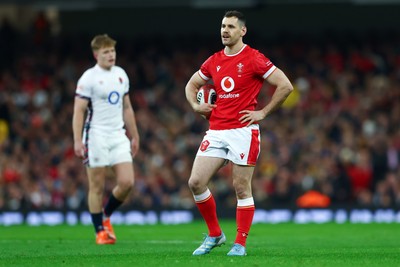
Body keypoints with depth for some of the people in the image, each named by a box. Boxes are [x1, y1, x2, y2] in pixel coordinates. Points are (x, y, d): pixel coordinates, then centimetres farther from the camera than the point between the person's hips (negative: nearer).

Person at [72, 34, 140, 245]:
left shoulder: (121, 75, 12)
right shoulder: (89, 78, -7)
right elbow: (78, 111, -10)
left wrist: (134, 136, 19)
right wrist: (77, 141, -18)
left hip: (118, 136, 5)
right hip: (96, 138, -5)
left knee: (126, 182, -5)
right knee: (97, 186, -1)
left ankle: (106, 215, 19)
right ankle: (100, 231, 8)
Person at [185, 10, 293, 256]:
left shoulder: (254, 59, -6)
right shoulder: (214, 61, 11)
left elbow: (285, 85, -10)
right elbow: (192, 84, 28)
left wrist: (263, 112, -9)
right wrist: (196, 105, 8)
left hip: (243, 131, -6)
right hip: (216, 131, 6)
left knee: (242, 188, -3)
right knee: (196, 182, -3)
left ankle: (240, 244, 7)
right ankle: (214, 234, 12)